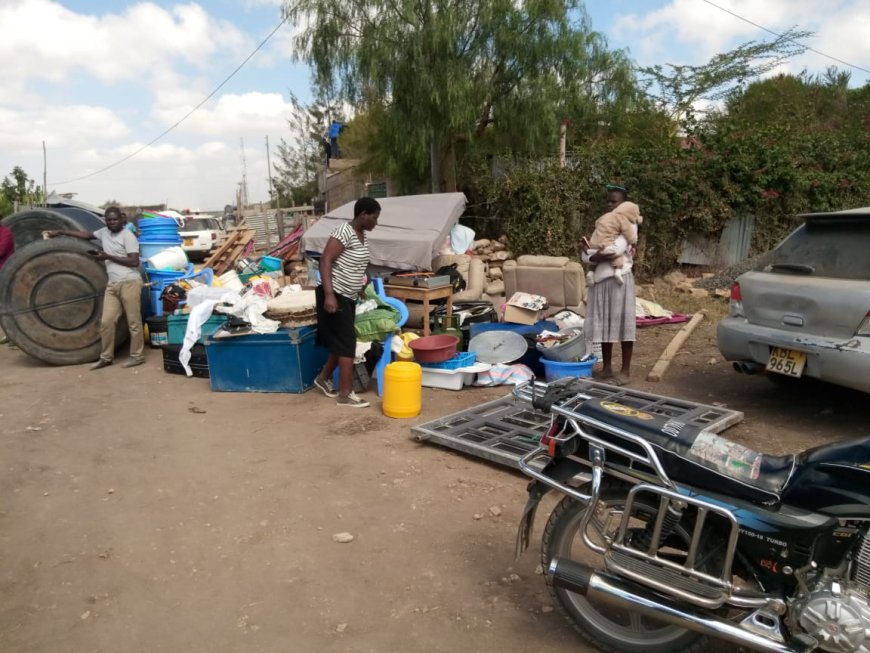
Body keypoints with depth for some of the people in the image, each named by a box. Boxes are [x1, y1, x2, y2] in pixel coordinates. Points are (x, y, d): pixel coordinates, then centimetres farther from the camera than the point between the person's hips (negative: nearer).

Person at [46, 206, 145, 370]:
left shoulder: (128, 236, -7)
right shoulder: (104, 232, 15)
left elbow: (134, 261, -14)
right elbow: (87, 235, 29)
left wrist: (108, 256, -12)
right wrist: (60, 232, 29)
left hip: (129, 283, -7)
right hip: (112, 284, 7)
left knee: (133, 321, -2)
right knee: (106, 321, 5)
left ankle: (137, 356, 7)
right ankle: (106, 357, 14)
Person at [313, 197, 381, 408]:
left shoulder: (362, 235, 11)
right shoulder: (344, 231, -18)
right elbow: (325, 260, -24)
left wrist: (363, 286, 29)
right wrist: (329, 294, -30)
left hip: (348, 297, 9)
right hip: (334, 295, -9)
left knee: (341, 341, 16)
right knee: (347, 342, -7)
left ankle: (324, 377, 35)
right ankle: (345, 394, 0)